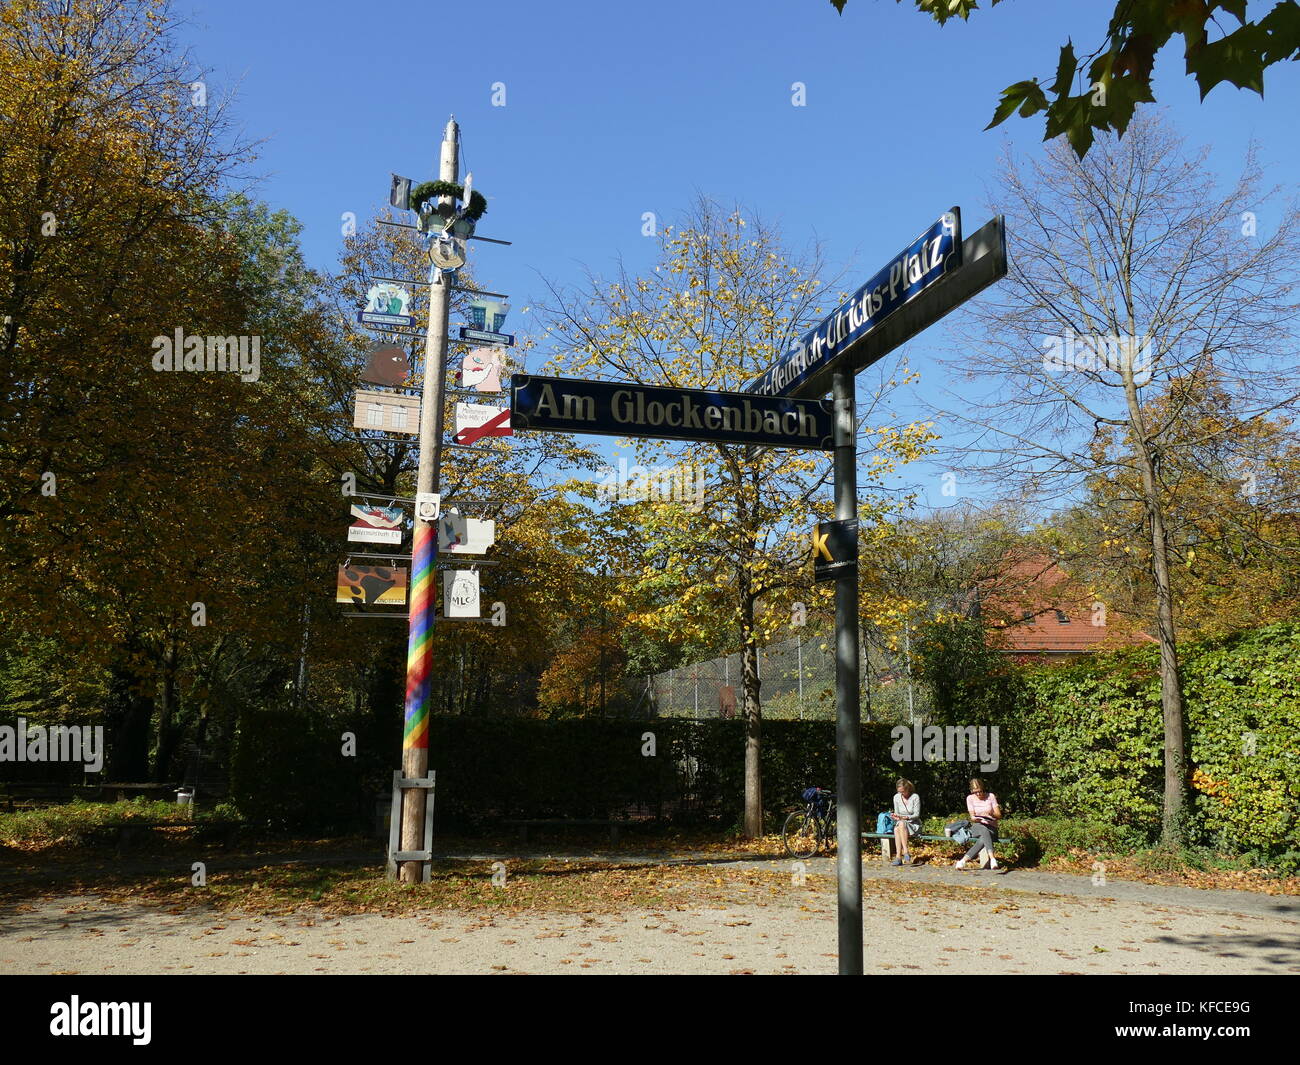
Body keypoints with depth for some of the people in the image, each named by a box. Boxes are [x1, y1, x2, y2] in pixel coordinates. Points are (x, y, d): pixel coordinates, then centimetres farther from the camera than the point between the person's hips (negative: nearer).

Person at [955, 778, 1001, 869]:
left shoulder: (991, 796, 2)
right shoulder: (970, 798, 5)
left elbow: (999, 816, -3)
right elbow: (972, 817, 0)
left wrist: (990, 814, -26)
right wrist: (974, 819, -25)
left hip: (991, 827, 0)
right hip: (977, 827, 0)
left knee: (982, 840, -39)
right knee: (984, 831, -41)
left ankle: (964, 860, -48)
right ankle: (992, 858, -59)